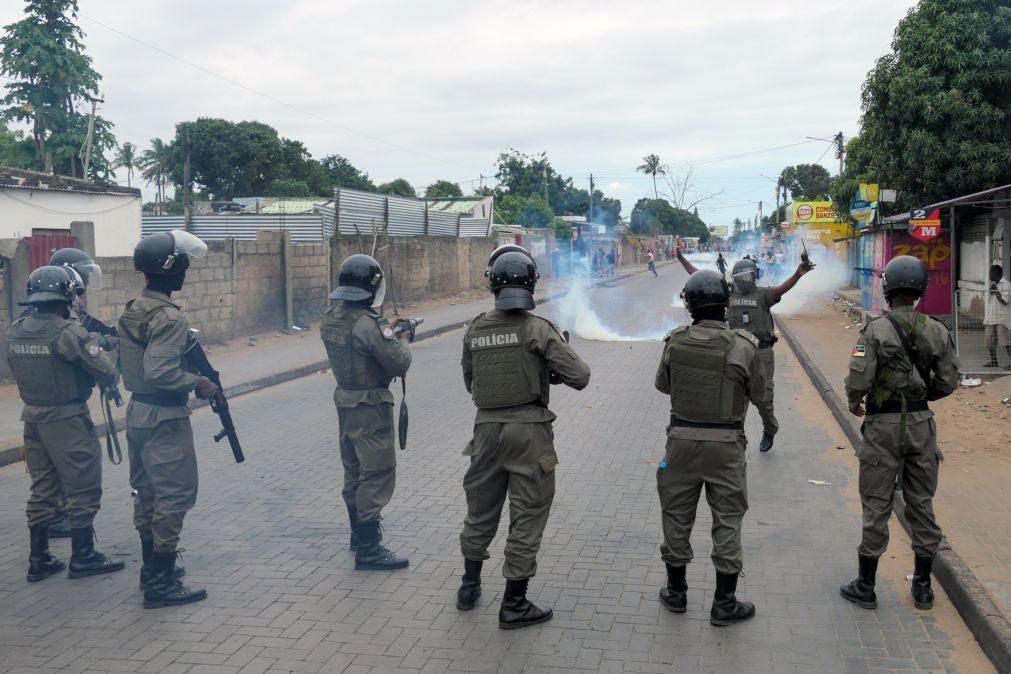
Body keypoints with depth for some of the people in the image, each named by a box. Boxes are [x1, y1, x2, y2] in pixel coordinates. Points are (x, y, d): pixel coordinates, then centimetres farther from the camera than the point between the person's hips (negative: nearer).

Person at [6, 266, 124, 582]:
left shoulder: (14, 332, 4)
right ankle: (83, 558, 12)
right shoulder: (69, 332, -18)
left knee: (42, 490, 16)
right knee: (83, 490, 5)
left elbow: (20, 371, 14)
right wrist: (96, 348, 6)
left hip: (33, 417, 7)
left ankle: (39, 559, 22)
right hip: (67, 420, -7)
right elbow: (107, 374, -16)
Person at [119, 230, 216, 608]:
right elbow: (160, 372, -29)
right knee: (174, 495, -3)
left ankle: (151, 568, 28)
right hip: (164, 418, -10)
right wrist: (198, 382, -15)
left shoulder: (132, 311, 9)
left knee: (148, 492, 17)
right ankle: (161, 583, 1)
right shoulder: (169, 317, -21)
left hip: (138, 411, 10)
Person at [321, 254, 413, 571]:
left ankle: (359, 533, 35)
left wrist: (387, 335, 10)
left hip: (346, 403, 9)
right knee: (377, 475, -2)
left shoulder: (331, 319, 3)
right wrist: (399, 343, 2)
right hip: (371, 408, -9)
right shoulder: (368, 324, -23)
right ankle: (369, 549, 1)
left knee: (355, 471, 20)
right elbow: (399, 364, -17)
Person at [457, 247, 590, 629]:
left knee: (480, 510, 20)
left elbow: (470, 384, 12)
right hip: (528, 430, -4)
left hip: (487, 427, 5)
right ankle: (514, 604, 11)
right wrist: (553, 370, 6)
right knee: (527, 517, 5)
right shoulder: (538, 329, -12)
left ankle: (469, 586, 34)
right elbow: (580, 377, -13)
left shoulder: (475, 330, 1)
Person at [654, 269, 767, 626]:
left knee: (677, 515, 16)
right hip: (726, 445, -2)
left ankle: (676, 591, 29)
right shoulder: (743, 345, -15)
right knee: (727, 520, 9)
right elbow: (757, 393, -1)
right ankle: (724, 603, 14)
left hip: (682, 439, 2)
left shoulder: (675, 341, -7)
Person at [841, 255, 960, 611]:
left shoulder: (876, 331, -14)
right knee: (922, 503, 13)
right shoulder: (937, 331, -2)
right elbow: (948, 382, 1)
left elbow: (857, 380, -19)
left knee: (877, 506, 4)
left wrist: (855, 403, 2)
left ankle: (865, 586, 12)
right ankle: (922, 585, 22)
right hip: (922, 425, 4)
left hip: (883, 425, -3)